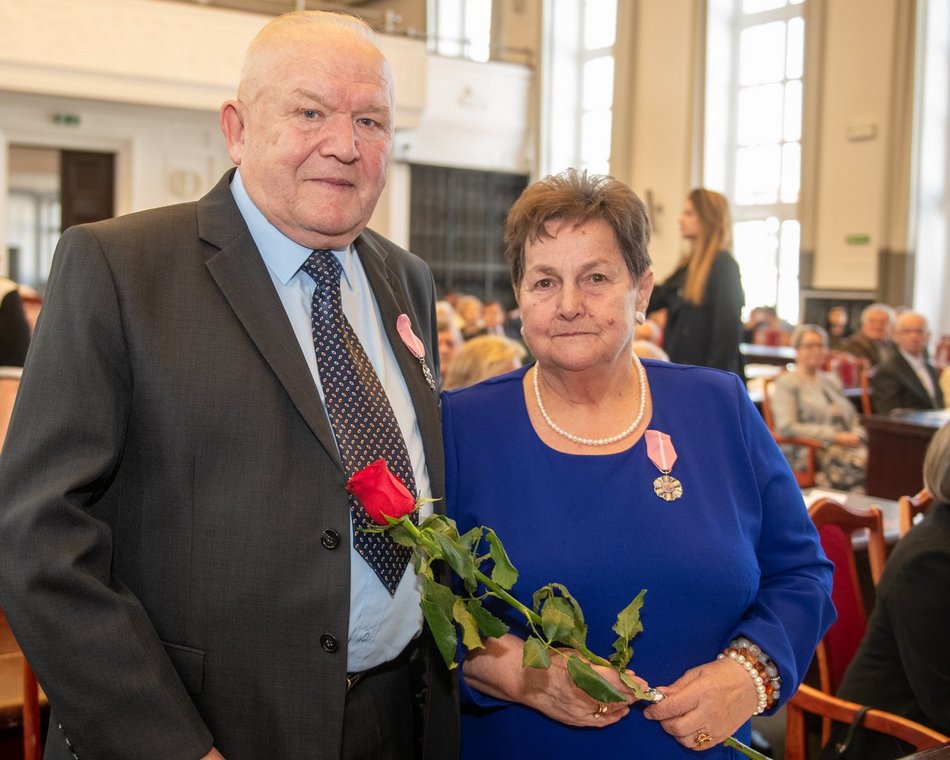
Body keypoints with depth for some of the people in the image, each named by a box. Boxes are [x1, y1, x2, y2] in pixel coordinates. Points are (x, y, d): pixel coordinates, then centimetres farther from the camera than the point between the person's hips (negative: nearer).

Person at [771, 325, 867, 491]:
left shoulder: (832, 381, 26)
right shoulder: (787, 382, 4)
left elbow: (854, 419, 26)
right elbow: (786, 427, -9)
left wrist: (857, 437, 0)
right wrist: (834, 437, -14)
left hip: (845, 445, 7)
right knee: (860, 467, -33)